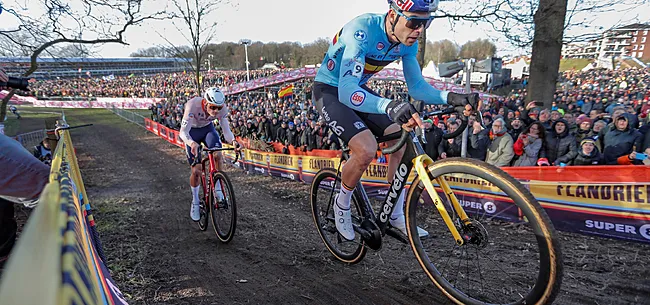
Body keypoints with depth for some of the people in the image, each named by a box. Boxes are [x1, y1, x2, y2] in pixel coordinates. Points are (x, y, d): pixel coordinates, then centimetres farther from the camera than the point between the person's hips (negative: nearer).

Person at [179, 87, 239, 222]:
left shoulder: (222, 108, -28)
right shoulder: (193, 105, -37)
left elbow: (226, 130, -22)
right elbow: (183, 131, -36)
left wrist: (233, 141, -44)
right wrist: (192, 143, -57)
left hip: (208, 128, 2)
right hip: (192, 131, -2)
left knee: (217, 155, -29)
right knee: (196, 170, -7)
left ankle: (217, 189, -10)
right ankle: (195, 203, 14)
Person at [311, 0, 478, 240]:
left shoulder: (407, 42, -11)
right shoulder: (362, 31, -33)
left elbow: (417, 86, -5)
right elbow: (346, 91, -44)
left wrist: (450, 98, -24)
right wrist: (390, 106, -61)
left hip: (358, 89, 7)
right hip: (330, 91, -7)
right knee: (366, 149, -27)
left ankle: (395, 215, 8)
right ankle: (342, 205, 2)